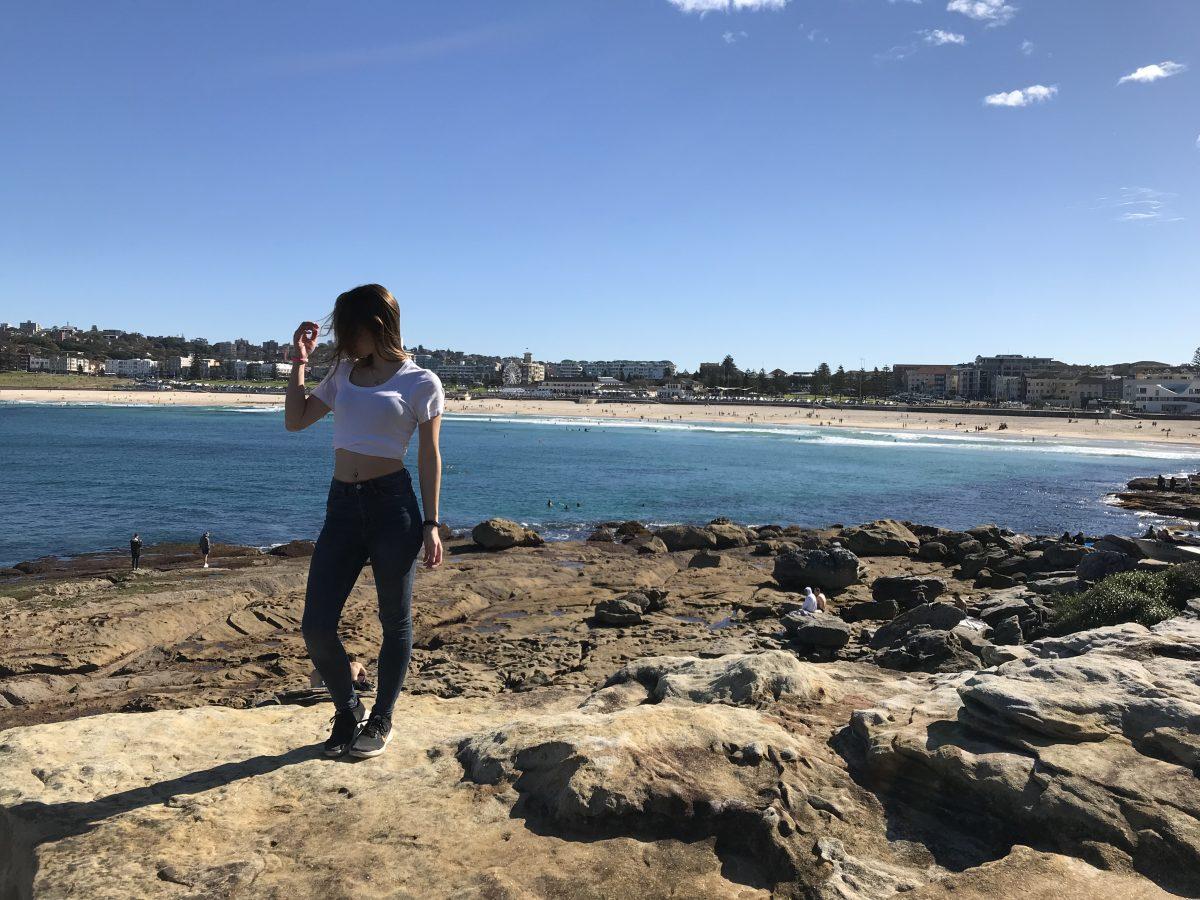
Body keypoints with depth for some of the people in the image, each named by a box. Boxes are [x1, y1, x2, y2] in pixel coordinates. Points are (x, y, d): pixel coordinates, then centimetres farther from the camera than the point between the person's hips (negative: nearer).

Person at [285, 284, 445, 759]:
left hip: (393, 504, -5)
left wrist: (431, 524, -4)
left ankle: (381, 720, 26)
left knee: (395, 623, 7)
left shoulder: (420, 382, -1)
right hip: (342, 506, 5)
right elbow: (295, 420, 20)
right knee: (316, 626, 1)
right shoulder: (344, 372, 14)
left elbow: (429, 456, 0)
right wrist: (299, 362, 11)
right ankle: (347, 710, 26)